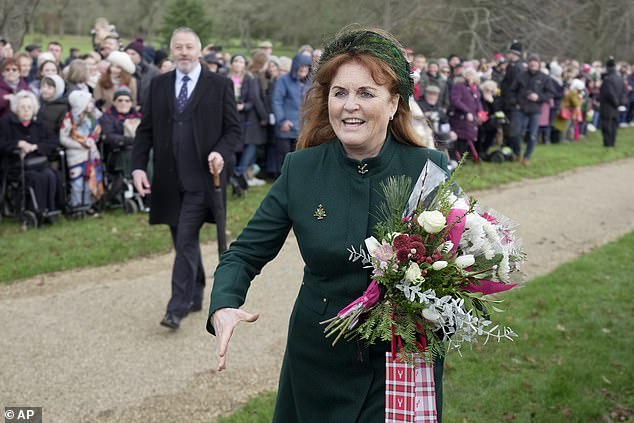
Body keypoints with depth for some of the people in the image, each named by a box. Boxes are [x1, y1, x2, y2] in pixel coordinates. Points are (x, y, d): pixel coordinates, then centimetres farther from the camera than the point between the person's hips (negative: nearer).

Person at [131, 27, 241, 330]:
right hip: (169, 179, 4)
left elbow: (233, 129, 2)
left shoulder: (220, 85, 0)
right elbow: (146, 130, 9)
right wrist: (138, 166, -2)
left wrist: (222, 152, -17)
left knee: (186, 241, -10)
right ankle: (195, 296, 29)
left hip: (201, 178, -4)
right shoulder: (158, 85, 9)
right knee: (183, 241, 14)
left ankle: (177, 308, -5)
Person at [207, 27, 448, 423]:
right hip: (318, 361, 2)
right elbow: (245, 254, -1)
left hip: (405, 363, -2)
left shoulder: (430, 168, -10)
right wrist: (224, 307, -21)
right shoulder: (300, 170, -6)